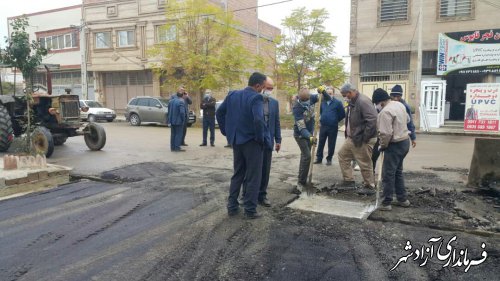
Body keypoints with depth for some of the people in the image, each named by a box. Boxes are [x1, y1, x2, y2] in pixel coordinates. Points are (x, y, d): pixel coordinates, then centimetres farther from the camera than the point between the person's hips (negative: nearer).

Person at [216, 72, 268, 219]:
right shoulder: (256, 98, -16)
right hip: (252, 142, -6)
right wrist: (260, 138, -15)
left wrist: (226, 131, 14)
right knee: (253, 177, 5)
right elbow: (258, 120, -30)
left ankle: (232, 206, 22)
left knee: (237, 174, 18)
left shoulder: (232, 95, 5)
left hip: (236, 141, 7)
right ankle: (250, 209, 10)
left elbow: (219, 112, 10)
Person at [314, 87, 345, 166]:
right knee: (321, 143, 9)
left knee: (331, 144, 5)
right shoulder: (322, 102, 7)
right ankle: (319, 158, 19)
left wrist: (335, 120, 2)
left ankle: (329, 159, 18)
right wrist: (321, 118, 12)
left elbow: (342, 114, -4)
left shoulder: (337, 102, -7)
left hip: (333, 127, -4)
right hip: (323, 126, 4)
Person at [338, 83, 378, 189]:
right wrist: (348, 134, 13)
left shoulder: (363, 101, -20)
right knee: (342, 155, 15)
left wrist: (365, 138, -23)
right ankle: (348, 180, 23)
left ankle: (369, 186, 17)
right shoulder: (352, 102, 11)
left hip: (362, 140, -10)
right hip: (351, 138, 10)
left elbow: (372, 120, -27)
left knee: (365, 164, 1)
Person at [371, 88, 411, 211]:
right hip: (405, 141, 10)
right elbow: (407, 119, 24)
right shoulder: (399, 104, 8)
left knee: (388, 174, -2)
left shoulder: (385, 111, -22)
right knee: (398, 172, 20)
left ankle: (386, 203, 3)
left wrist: (382, 146, -11)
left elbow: (386, 133, -25)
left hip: (395, 145, -10)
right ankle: (402, 199, 27)